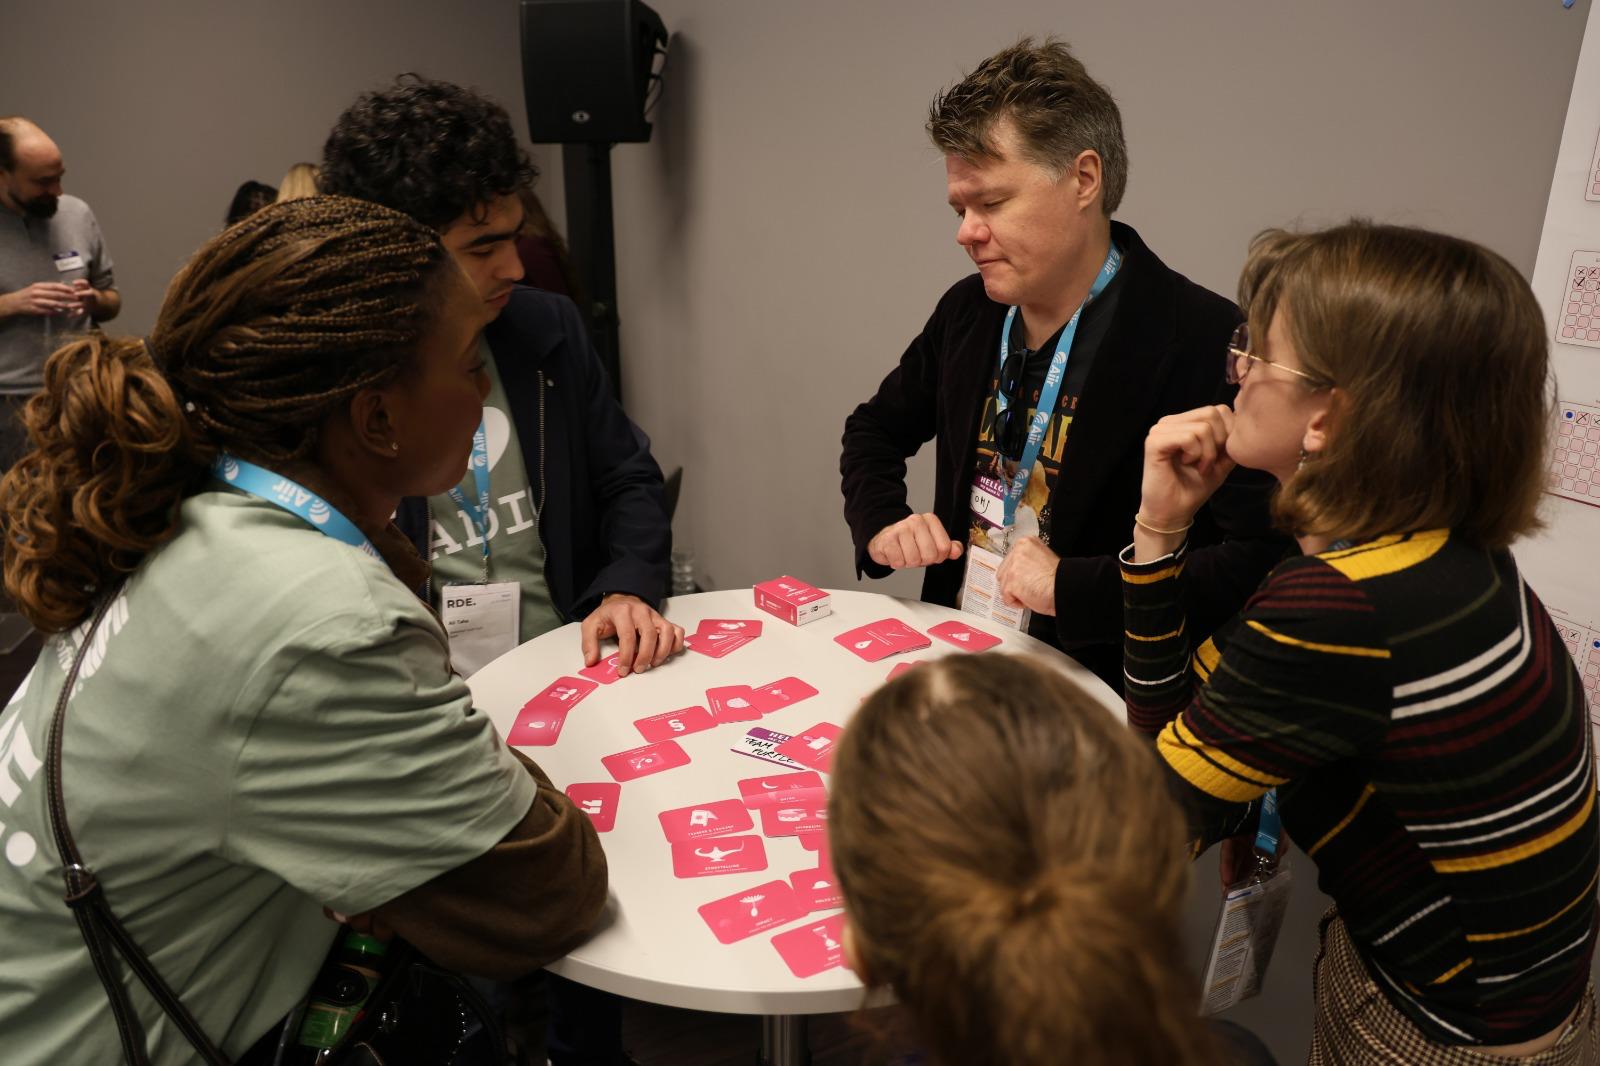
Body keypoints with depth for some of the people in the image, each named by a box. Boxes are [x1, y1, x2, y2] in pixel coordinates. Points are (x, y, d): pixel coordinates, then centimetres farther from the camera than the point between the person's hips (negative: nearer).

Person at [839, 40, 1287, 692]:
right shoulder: (966, 311, 5)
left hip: (1092, 687, -4)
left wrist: (1072, 586, -25)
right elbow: (875, 430, 20)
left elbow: (1262, 557, -22)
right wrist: (881, 523, 1)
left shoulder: (1203, 341, -16)